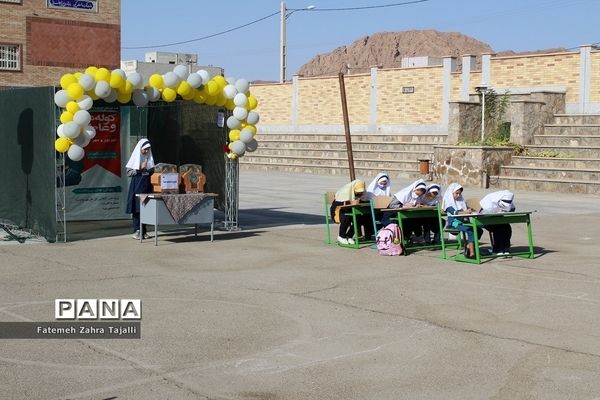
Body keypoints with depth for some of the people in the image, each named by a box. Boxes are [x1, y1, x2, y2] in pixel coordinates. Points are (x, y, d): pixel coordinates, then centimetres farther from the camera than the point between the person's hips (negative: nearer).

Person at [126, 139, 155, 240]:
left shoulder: (149, 158, 14)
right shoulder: (135, 157, 1)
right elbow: (129, 172, -3)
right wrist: (140, 169, -12)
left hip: (147, 187, 4)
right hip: (137, 187, -4)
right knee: (136, 209, -5)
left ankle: (143, 231, 9)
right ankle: (136, 231, -2)